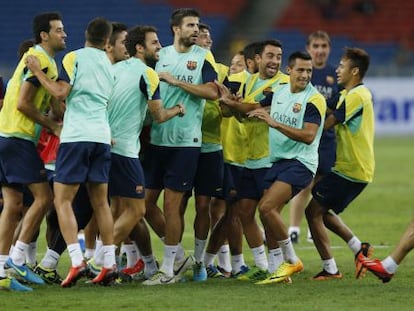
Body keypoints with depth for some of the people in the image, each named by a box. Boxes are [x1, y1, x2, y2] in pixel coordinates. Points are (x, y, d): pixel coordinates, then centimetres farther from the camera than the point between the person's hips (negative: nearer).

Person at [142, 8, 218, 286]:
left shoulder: (203, 56, 0)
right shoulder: (160, 55, 9)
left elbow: (212, 92, -13)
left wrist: (176, 81, -14)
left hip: (185, 140, -4)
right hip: (157, 138, 4)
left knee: (172, 204, -5)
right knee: (147, 201, 4)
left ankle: (168, 270, 2)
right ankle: (176, 253, 22)